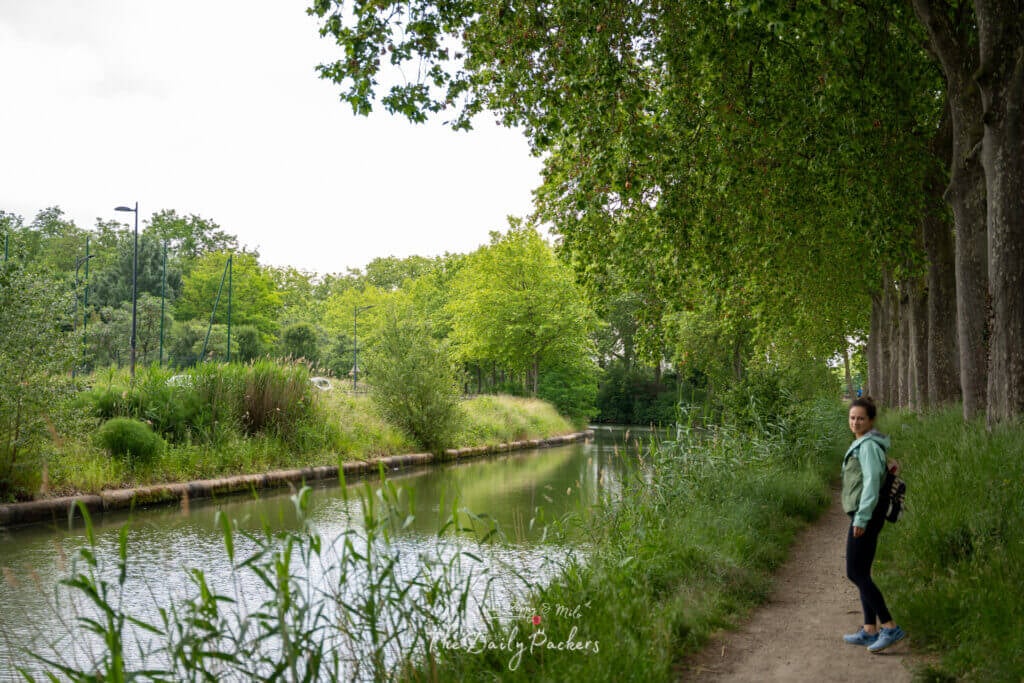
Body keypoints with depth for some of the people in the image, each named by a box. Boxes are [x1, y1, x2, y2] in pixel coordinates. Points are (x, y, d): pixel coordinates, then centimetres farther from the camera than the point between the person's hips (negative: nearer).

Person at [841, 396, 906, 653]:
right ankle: (870, 630, 17)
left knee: (855, 573, -8)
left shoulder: (869, 445, -13)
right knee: (861, 573, 12)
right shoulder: (861, 444, 16)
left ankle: (890, 627, -7)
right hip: (862, 516, 10)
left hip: (866, 515, -10)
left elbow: (871, 481, -21)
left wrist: (861, 518, -23)